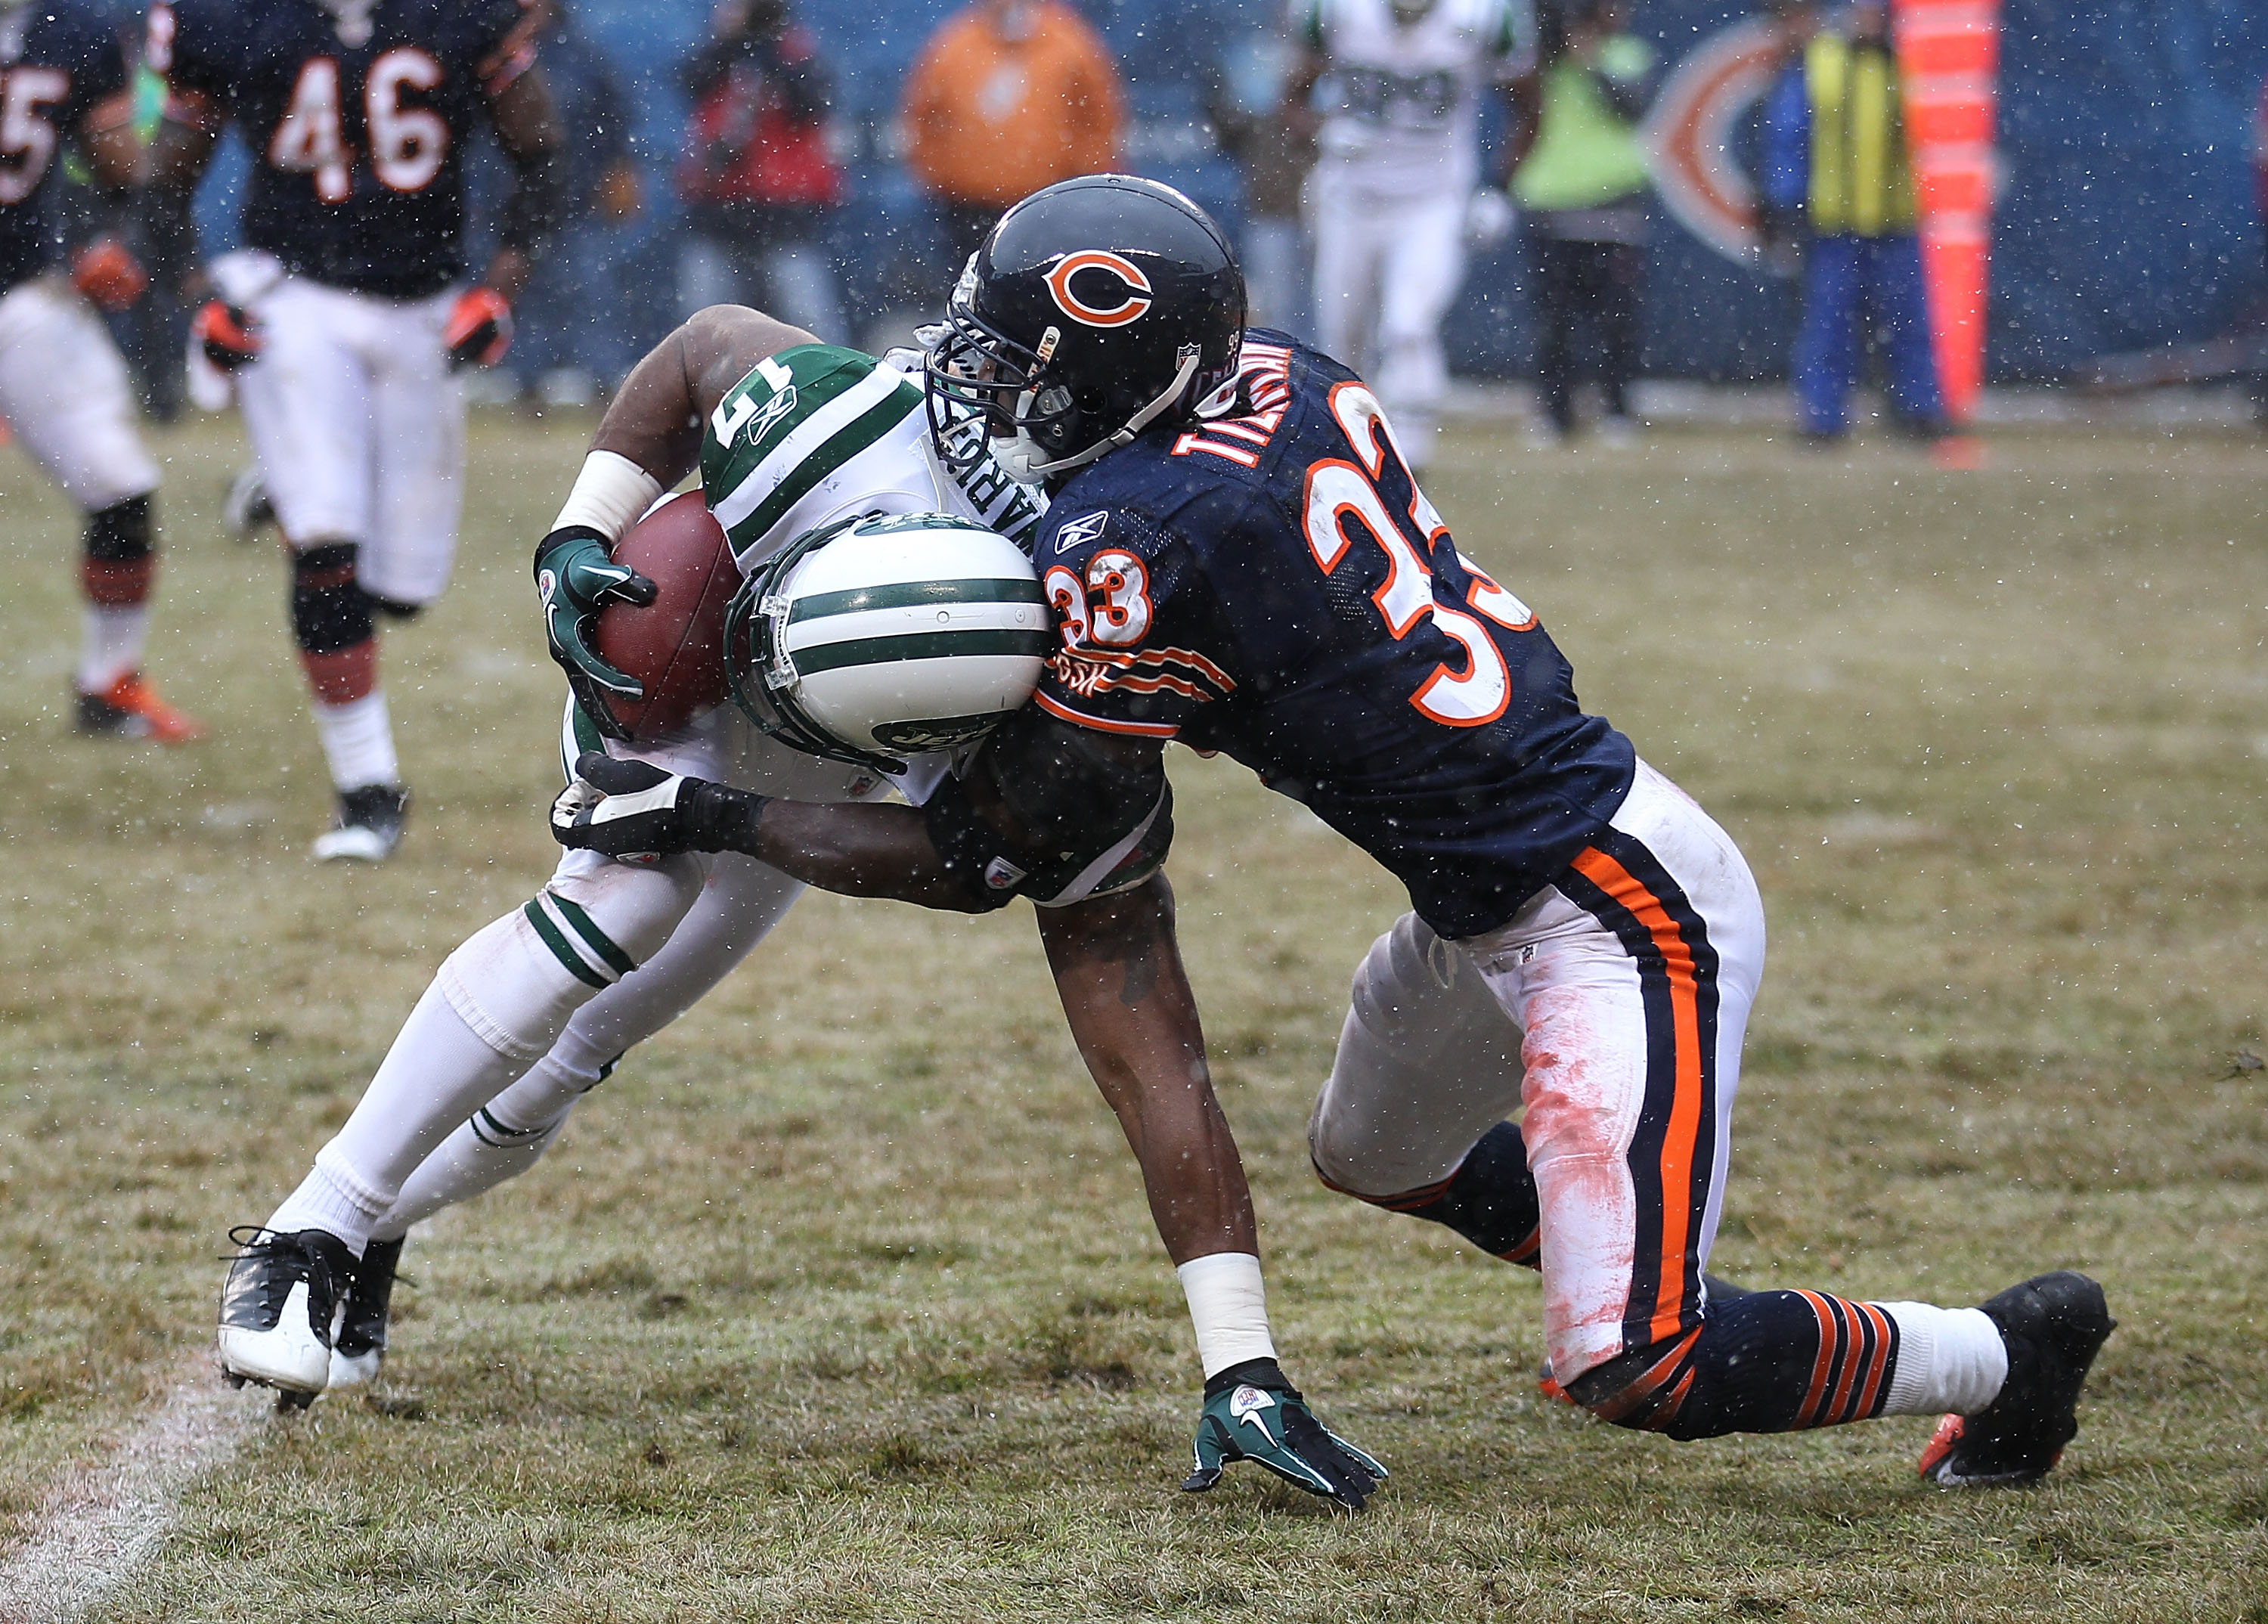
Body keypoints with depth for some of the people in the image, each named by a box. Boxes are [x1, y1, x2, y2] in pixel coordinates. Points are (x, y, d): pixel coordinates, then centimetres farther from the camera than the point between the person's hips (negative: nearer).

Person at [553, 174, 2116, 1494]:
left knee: (1645, 1373, -9)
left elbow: (992, 854, -12)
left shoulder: (1136, 546, -22)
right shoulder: (1288, 383, 1)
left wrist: (719, 821, -5)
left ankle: (2007, 1351, 7)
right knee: (1374, 1152, 30)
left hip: (1615, 921, -10)